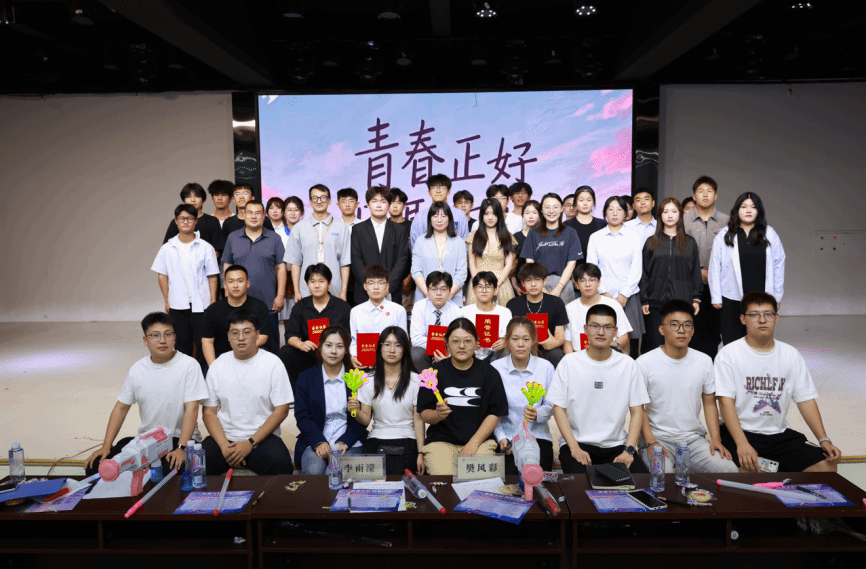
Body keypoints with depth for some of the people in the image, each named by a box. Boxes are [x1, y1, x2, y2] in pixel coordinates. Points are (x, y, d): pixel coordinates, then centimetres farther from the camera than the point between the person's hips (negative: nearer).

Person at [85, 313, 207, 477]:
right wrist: (106, 446, 2)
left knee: (173, 468, -36)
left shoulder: (189, 366, -10)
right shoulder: (137, 369, 5)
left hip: (178, 438, -4)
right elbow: (121, 407, 11)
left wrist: (181, 448, -22)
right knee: (95, 467, -11)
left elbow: (191, 409, -14)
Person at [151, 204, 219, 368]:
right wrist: (167, 300, 4)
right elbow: (162, 275, 9)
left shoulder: (205, 248, -1)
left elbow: (212, 277, 0)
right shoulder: (167, 248, 5)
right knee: (182, 345, 11)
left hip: (201, 305, -2)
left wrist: (213, 302, -4)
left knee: (203, 344, 1)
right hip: (177, 306, 2)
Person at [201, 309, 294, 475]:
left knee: (281, 465, -31)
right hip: (224, 437, 2)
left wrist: (251, 443, -12)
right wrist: (224, 446, -10)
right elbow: (209, 411, 7)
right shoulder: (217, 366, 8)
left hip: (263, 436, -2)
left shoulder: (273, 363, 0)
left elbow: (281, 411, -3)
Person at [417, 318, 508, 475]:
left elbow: (494, 414, 3)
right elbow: (424, 414, 3)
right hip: (440, 441, 0)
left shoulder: (489, 373, 7)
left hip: (480, 440, 1)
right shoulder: (435, 372, 6)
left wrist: (474, 443, -9)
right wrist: (438, 415, -21)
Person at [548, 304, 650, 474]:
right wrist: (574, 448, -11)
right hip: (578, 443, -2)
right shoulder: (569, 363, 0)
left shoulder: (628, 364, 5)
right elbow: (559, 409, 0)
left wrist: (629, 450, -8)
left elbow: (637, 411, 5)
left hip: (616, 445, 2)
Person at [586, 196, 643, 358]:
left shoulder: (633, 237, 9)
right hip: (604, 295, 0)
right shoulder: (595, 237, 8)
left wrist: (624, 295, -5)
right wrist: (605, 293, -4)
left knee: (631, 338, -2)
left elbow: (636, 269, 3)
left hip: (628, 295, 0)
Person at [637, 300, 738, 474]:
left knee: (729, 470, -20)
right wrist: (651, 442, -16)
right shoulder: (644, 363, -6)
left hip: (694, 438, 4)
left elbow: (709, 403, 12)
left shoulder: (704, 361, 7)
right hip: (658, 438, -4)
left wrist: (716, 438, -2)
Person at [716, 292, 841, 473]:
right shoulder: (728, 354, -5)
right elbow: (726, 401, -14)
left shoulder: (791, 354, 10)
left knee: (827, 465, -13)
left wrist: (824, 440, -5)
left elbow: (806, 400, 8)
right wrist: (742, 444, -25)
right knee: (749, 468, -33)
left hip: (780, 433, 5)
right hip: (740, 431, -5)